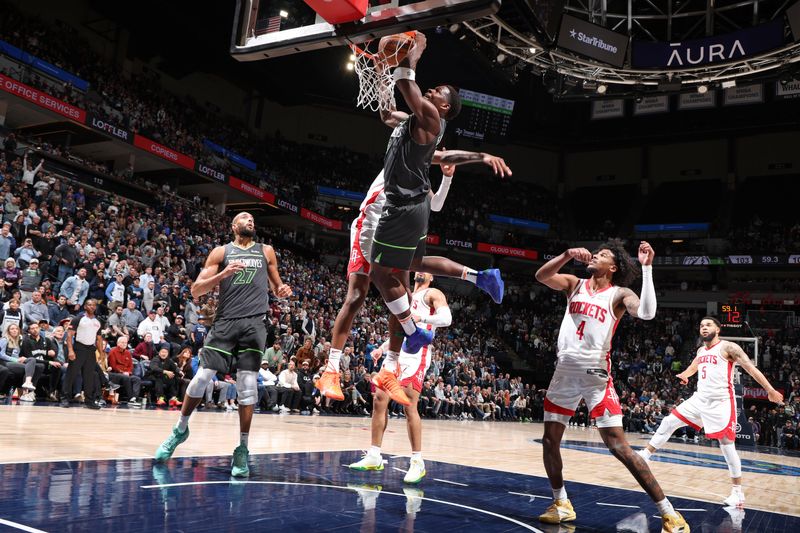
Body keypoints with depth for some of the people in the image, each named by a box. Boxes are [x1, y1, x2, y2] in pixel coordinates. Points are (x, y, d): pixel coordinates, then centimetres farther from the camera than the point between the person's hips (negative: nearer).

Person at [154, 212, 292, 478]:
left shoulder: (266, 251, 16)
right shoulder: (221, 252, 9)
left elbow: (277, 287, 23)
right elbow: (196, 290, 3)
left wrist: (283, 291, -1)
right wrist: (223, 274, -13)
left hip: (254, 323, 1)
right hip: (225, 321, 0)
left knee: (248, 386, -5)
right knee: (201, 378, -2)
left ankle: (242, 449, 3)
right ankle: (181, 429, 22)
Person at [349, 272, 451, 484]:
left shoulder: (433, 294, 4)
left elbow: (446, 318, -13)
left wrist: (420, 318, -24)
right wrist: (382, 348, 20)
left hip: (416, 353, -8)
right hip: (397, 351, 8)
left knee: (409, 406, -14)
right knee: (379, 400, 0)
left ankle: (417, 462, -5)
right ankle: (374, 457, 6)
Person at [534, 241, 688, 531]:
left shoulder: (619, 294, -2)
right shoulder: (575, 284, 10)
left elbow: (647, 313, -22)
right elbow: (541, 276, -5)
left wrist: (646, 268, -21)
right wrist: (568, 255, -17)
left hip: (596, 374, -5)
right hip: (565, 371, 5)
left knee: (618, 446, -10)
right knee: (550, 441, 9)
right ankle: (561, 503, 28)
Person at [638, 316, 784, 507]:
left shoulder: (728, 347, -9)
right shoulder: (701, 350, 13)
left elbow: (750, 368, -11)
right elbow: (693, 367, 30)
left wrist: (770, 390, -16)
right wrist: (684, 375, 8)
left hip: (721, 403, -7)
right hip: (700, 399, 7)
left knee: (727, 445, -5)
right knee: (669, 422, 4)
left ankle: (738, 491, 6)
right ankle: (646, 454, 15)